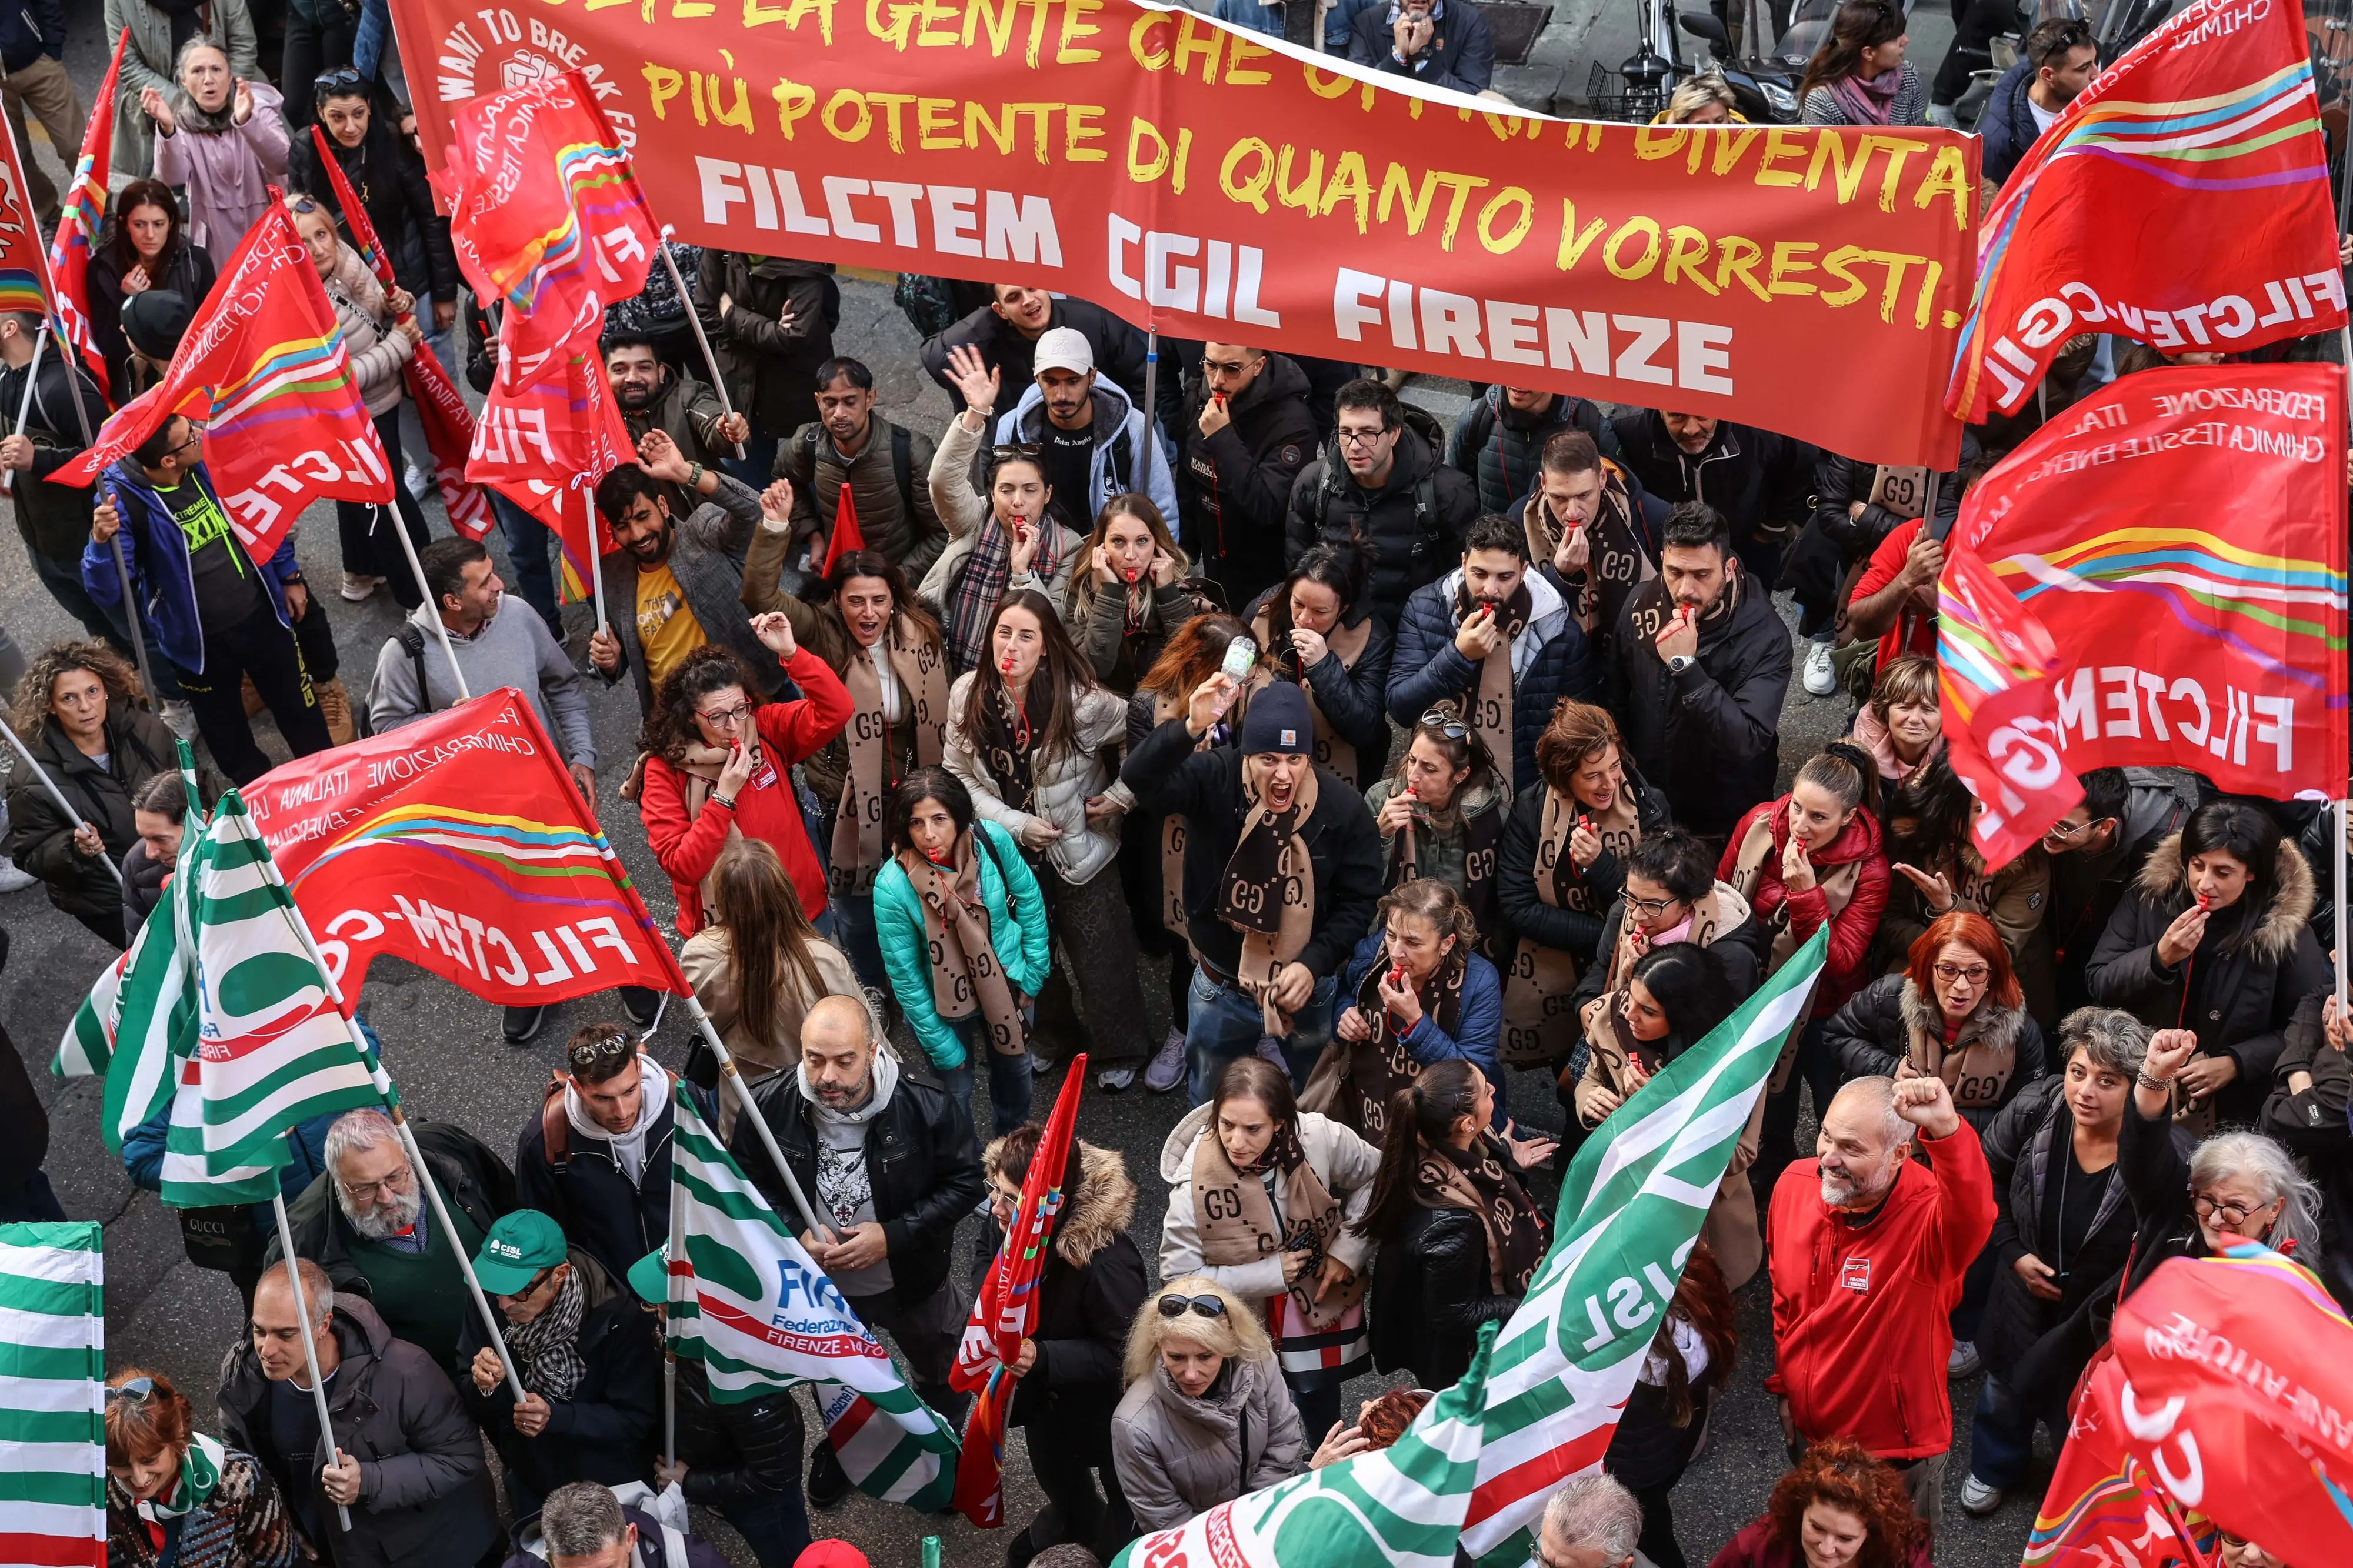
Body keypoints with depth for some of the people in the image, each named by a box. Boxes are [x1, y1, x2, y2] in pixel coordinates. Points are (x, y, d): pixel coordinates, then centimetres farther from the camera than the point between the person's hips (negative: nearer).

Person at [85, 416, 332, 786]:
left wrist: (289, 576, 13)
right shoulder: (123, 499, -26)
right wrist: (101, 543, -49)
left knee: (301, 713, 20)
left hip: (262, 615, 3)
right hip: (201, 643, -3)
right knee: (230, 740, 19)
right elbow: (107, 593, -31)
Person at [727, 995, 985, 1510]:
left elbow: (967, 1181, -19)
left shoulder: (927, 1106, -32)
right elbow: (746, 1183, -10)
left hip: (911, 1278, -1)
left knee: (940, 1372, 29)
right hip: (819, 1282, 1)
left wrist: (894, 1236, -28)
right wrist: (795, 1233, -26)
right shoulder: (769, 1106, -27)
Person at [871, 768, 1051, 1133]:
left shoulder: (992, 840, -25)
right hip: (944, 1003, -3)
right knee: (957, 1087, 15)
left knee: (1015, 1065, 26)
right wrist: (945, 1049, -12)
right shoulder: (892, 887, -31)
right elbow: (905, 978, -19)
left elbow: (1028, 897, -4)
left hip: (1007, 982, 3)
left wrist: (1034, 972, 0)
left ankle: (1017, 1137, 57)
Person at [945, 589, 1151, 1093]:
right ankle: (1053, 1032, 43)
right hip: (1009, 848, 3)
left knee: (1099, 955, 6)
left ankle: (1118, 1052, 28)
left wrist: (1119, 797, -11)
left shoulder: (1079, 699, -22)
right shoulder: (967, 695, -11)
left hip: (1079, 844, -3)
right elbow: (959, 775, -6)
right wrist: (1015, 824, -14)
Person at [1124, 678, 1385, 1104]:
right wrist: (1191, 728, -53)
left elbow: (1359, 901, -10)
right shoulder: (1214, 780, -21)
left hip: (1307, 990, 0)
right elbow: (1140, 782, -38)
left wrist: (1314, 964, -21)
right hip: (1221, 989, 0)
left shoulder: (1345, 809, -17)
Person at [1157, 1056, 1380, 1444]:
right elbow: (1179, 1277, -21)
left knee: (1322, 1415, 24)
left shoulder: (1320, 1139, -26)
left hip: (1321, 1299, 2)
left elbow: (1372, 1177, -4)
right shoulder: (1194, 1183, -31)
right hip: (1245, 1318, -2)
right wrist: (1269, 1274, -23)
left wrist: (1349, 1250, -13)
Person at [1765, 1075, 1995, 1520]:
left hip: (1895, 1449, -4)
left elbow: (1972, 1215, -59)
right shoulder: (1795, 1184, -14)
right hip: (1807, 1430, 5)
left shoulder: (1930, 1213, -32)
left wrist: (1947, 1129, -74)